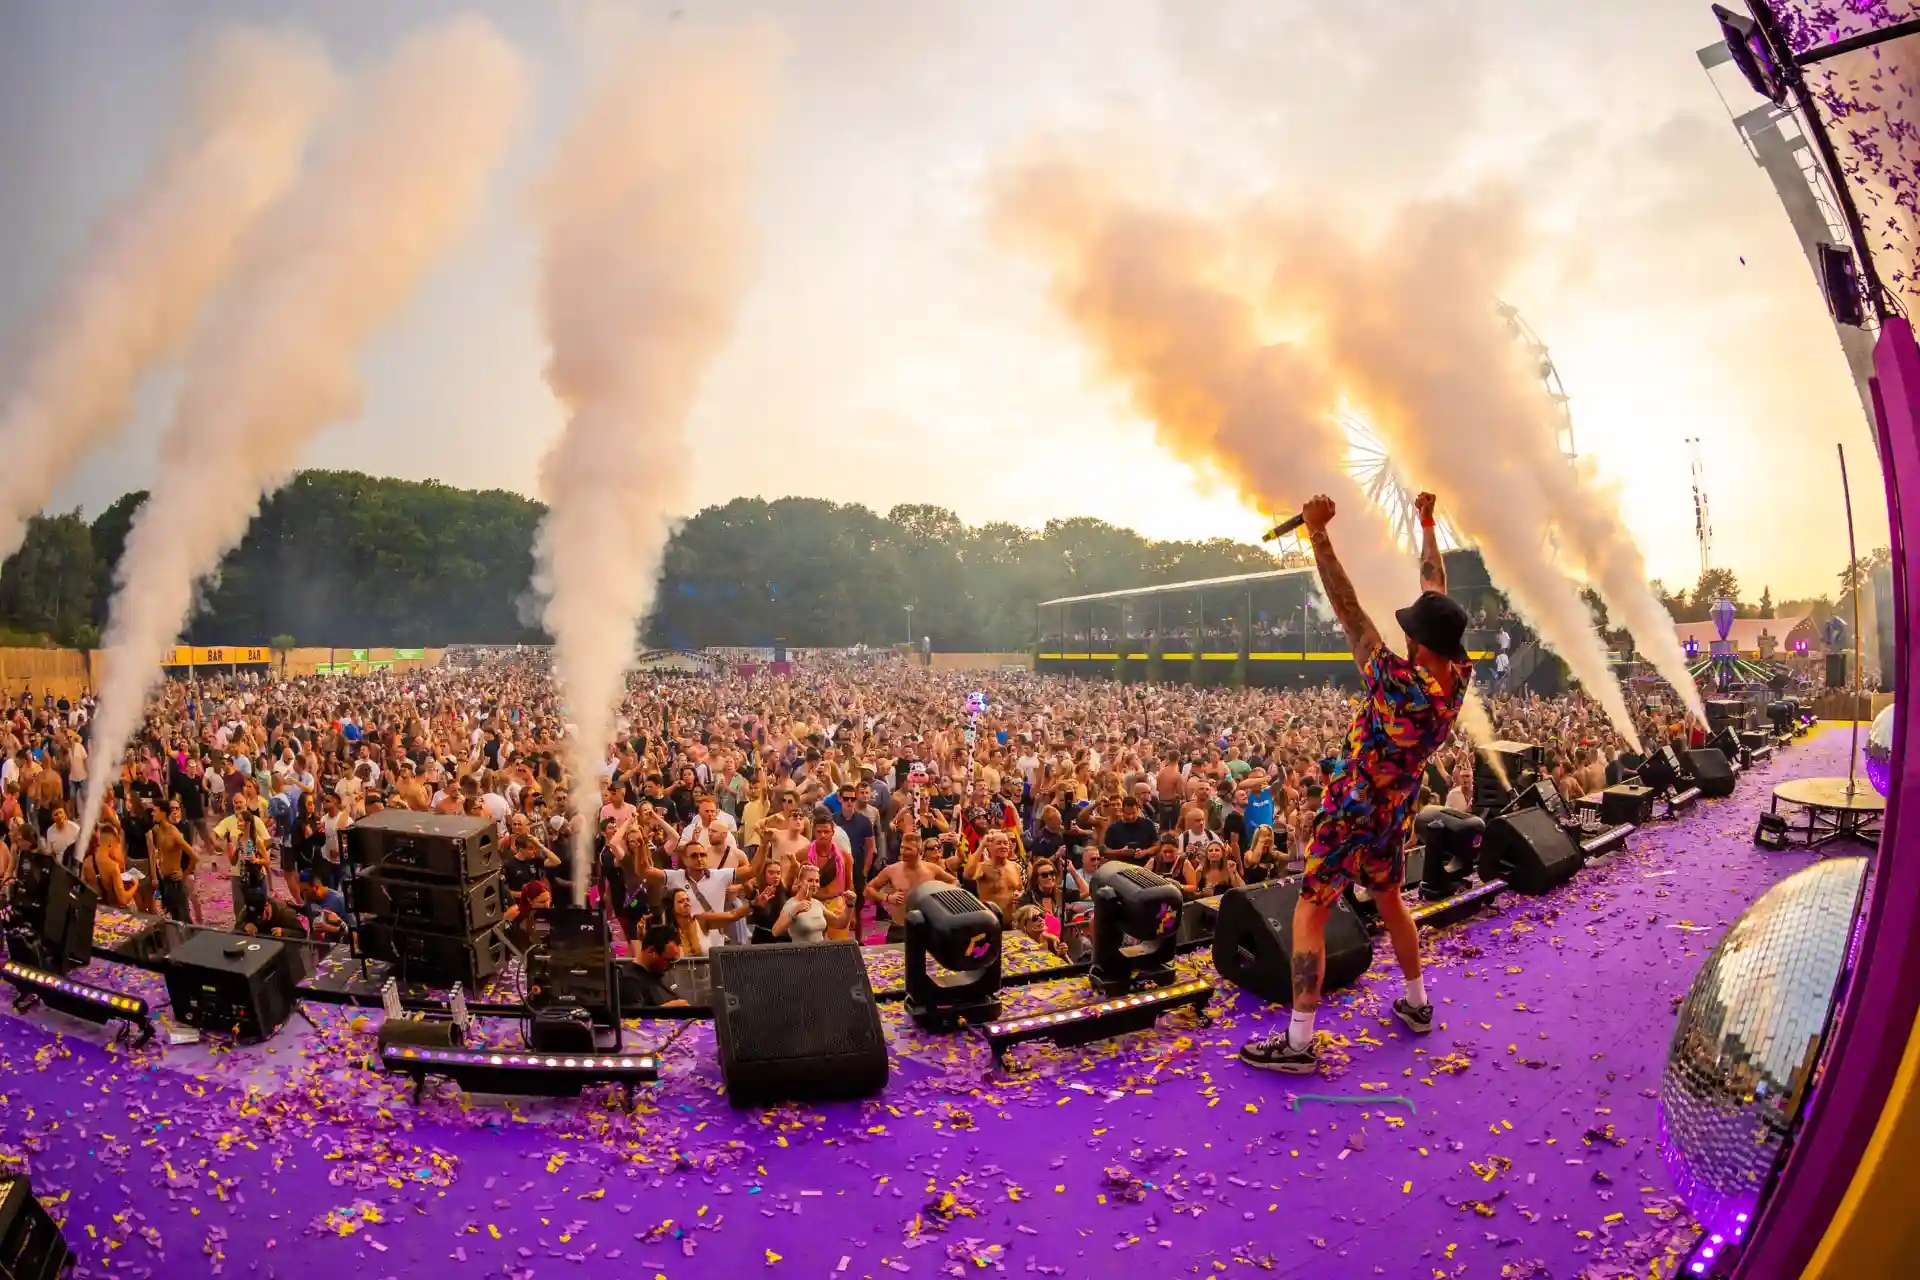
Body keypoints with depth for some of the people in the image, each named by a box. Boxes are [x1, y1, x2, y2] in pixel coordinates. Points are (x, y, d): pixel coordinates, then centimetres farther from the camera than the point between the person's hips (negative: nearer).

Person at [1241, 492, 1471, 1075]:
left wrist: (1319, 534, -30)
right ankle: (1417, 1003, 41)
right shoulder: (1459, 677, -11)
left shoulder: (1399, 683, -31)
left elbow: (1349, 611, -31)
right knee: (1390, 901, 27)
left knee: (1310, 913, -3)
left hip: (1352, 811, -7)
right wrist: (1427, 524, 10)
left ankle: (1298, 1041, -3)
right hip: (1396, 811, 8)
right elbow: (1436, 590, -1)